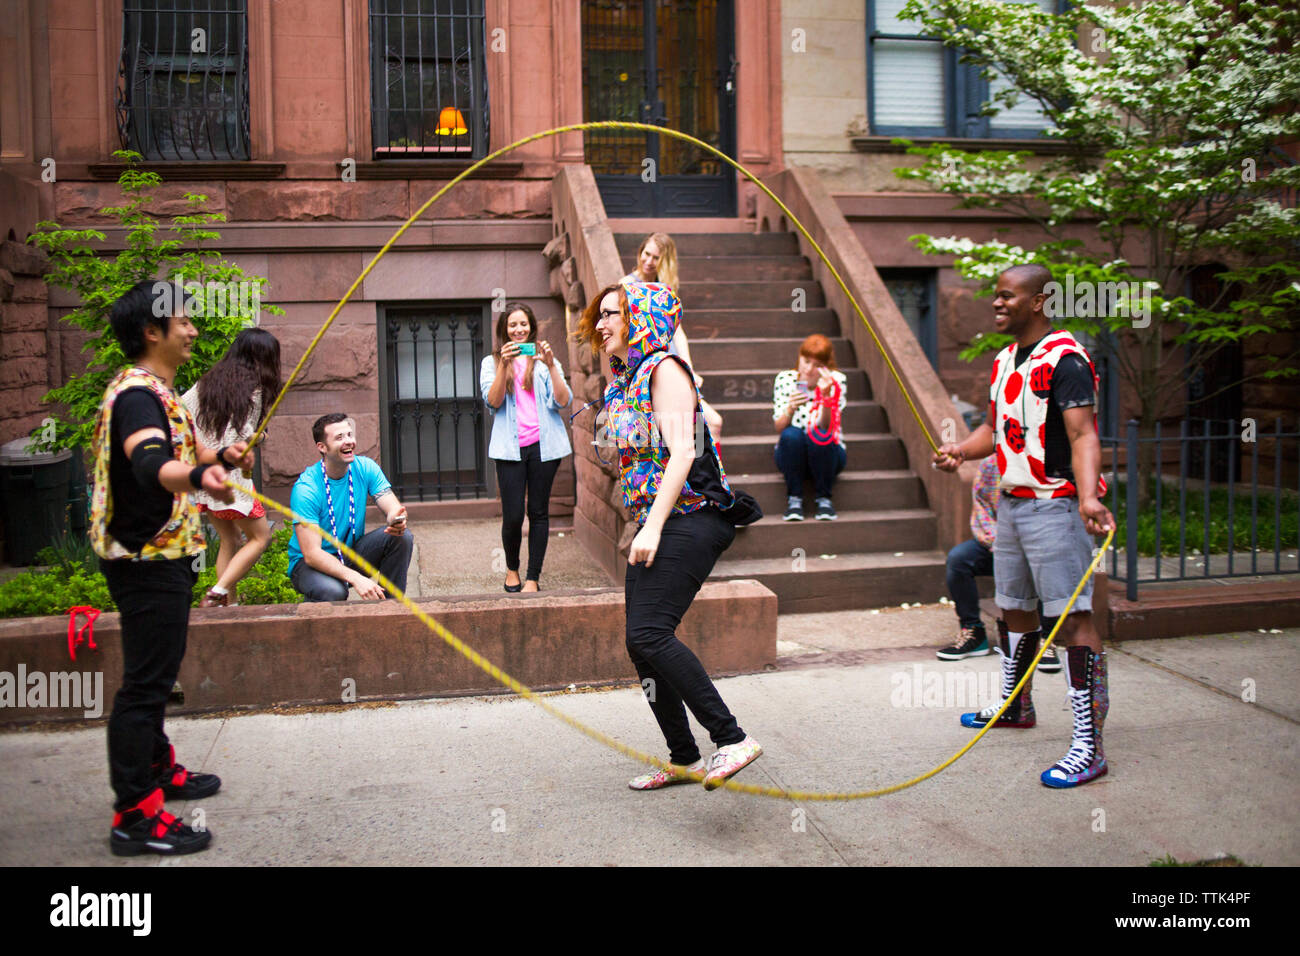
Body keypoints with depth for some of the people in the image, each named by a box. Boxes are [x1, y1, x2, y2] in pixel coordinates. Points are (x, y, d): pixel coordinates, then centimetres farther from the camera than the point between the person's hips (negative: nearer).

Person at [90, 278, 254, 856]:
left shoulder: (153, 390, 14)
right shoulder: (136, 395, -21)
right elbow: (151, 466, -41)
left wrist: (220, 457, 18)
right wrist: (199, 476, -59)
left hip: (158, 555, 11)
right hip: (148, 562, -11)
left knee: (154, 675, 21)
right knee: (145, 682, -7)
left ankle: (156, 771, 37)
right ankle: (135, 817, -2)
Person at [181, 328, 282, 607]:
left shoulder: (207, 381, 9)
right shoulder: (253, 388, -9)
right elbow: (244, 438, -12)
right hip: (229, 476, -7)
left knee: (229, 539, 18)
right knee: (260, 537, 7)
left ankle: (228, 604, 17)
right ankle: (217, 594, -5)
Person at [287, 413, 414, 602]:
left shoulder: (365, 468, -7)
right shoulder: (305, 488, -23)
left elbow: (393, 508, -14)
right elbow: (311, 554, -28)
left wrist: (396, 520, -42)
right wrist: (355, 578, -42)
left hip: (352, 553, 5)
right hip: (311, 562, -5)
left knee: (402, 537, -19)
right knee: (333, 592, -38)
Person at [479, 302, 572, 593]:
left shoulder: (543, 359, 11)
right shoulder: (492, 362, 10)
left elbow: (564, 401, -1)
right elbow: (493, 402, -5)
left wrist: (551, 365, -13)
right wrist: (504, 364, -16)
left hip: (543, 444, 1)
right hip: (510, 446, -1)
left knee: (539, 512, 2)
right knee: (513, 515, -5)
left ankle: (533, 578, 11)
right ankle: (512, 568, 21)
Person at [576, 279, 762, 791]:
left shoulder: (663, 368, -7)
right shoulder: (622, 381, 19)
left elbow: (682, 451, -16)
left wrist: (653, 527, -21)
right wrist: (645, 527, 18)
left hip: (689, 518, -9)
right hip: (656, 525, 9)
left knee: (649, 634, -20)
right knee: (642, 644, 6)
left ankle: (731, 739, -15)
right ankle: (684, 758, 17)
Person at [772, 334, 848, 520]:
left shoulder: (836, 380, -10)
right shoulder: (784, 379, -7)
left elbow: (827, 427, -21)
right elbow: (779, 428, -15)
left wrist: (826, 396, -36)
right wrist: (790, 410, -35)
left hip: (826, 455, 0)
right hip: (793, 454, 1)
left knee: (819, 435, -33)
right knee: (791, 435, -31)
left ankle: (824, 497, -14)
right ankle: (794, 497, -16)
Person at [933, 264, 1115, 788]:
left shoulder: (1064, 359, -15)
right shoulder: (1005, 359, 13)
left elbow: (1083, 435, -24)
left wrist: (1087, 496, -39)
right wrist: (961, 449, 3)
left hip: (1055, 505, -9)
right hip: (1012, 503, 9)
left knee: (1071, 617, -11)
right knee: (1014, 607, 20)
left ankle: (1088, 745, -9)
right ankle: (1014, 706, 39)